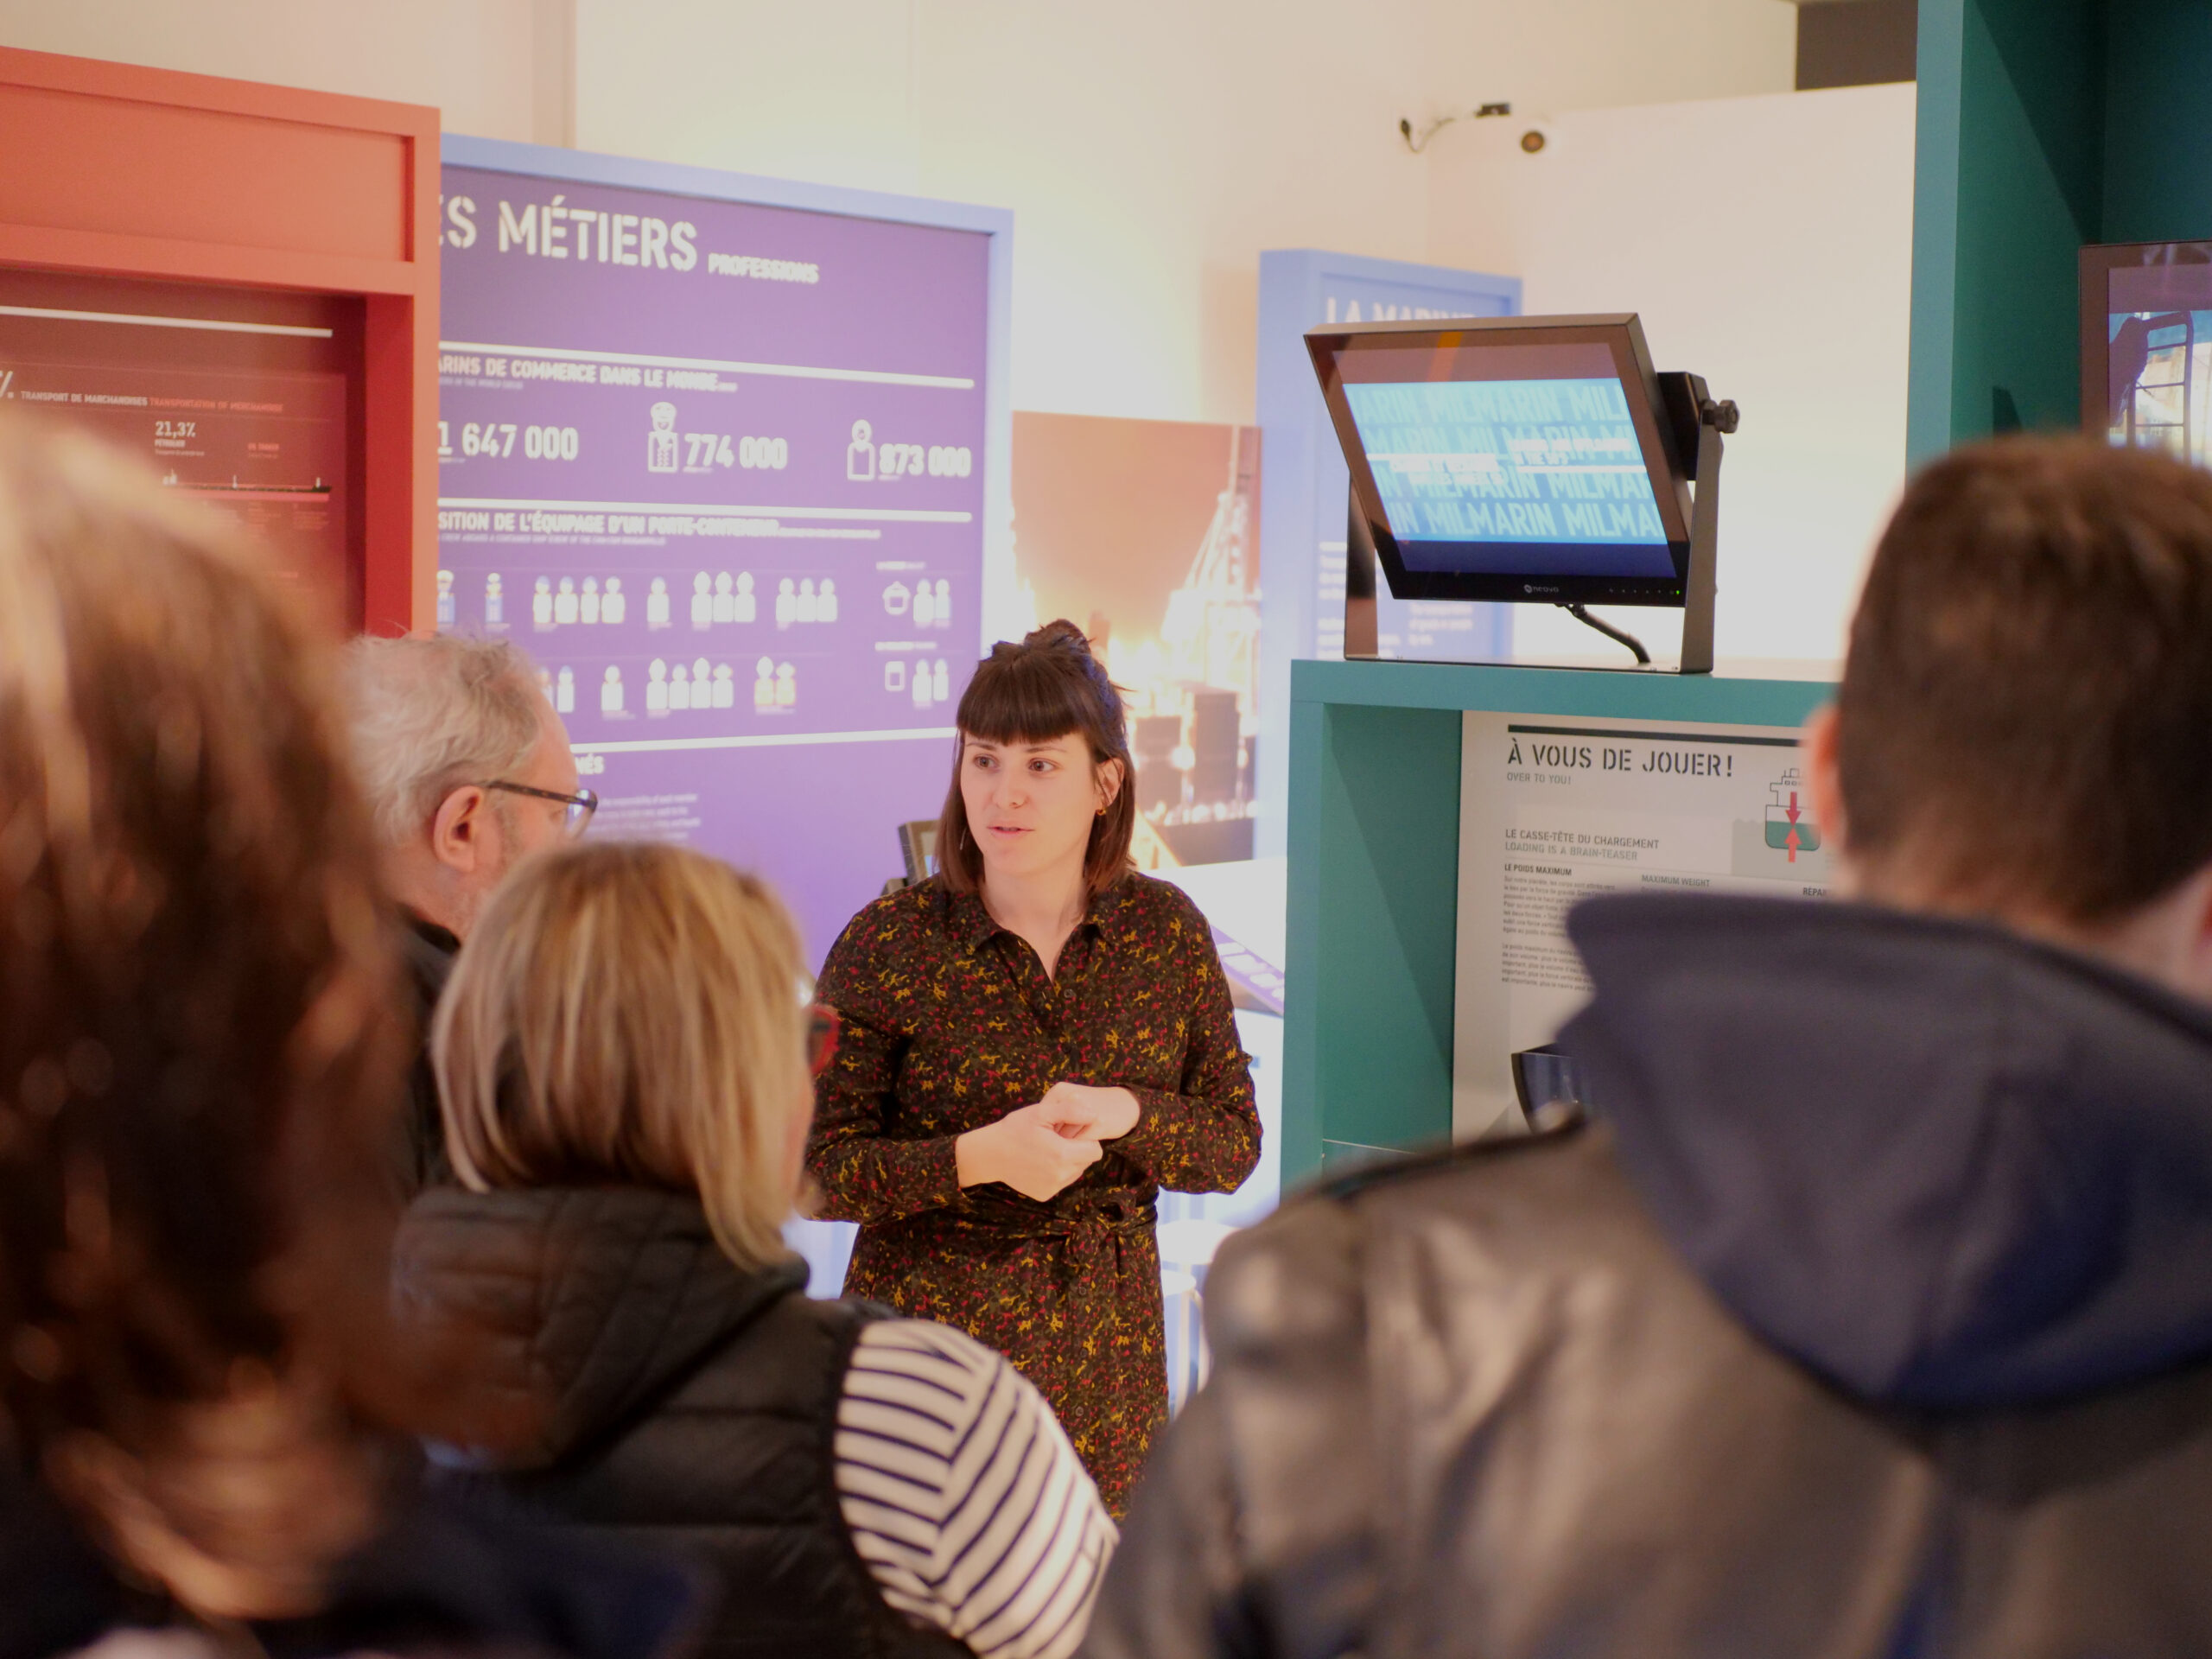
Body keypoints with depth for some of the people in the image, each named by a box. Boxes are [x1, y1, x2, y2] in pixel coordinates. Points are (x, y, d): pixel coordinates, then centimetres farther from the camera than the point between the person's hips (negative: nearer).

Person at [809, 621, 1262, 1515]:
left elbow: (1235, 1146, 4)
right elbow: (818, 1169, -8)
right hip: (931, 1330, -2)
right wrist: (979, 1157, -22)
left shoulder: (1167, 930, 2)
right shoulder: (887, 942, -6)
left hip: (1106, 1344, 3)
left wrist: (1126, 1114, -16)